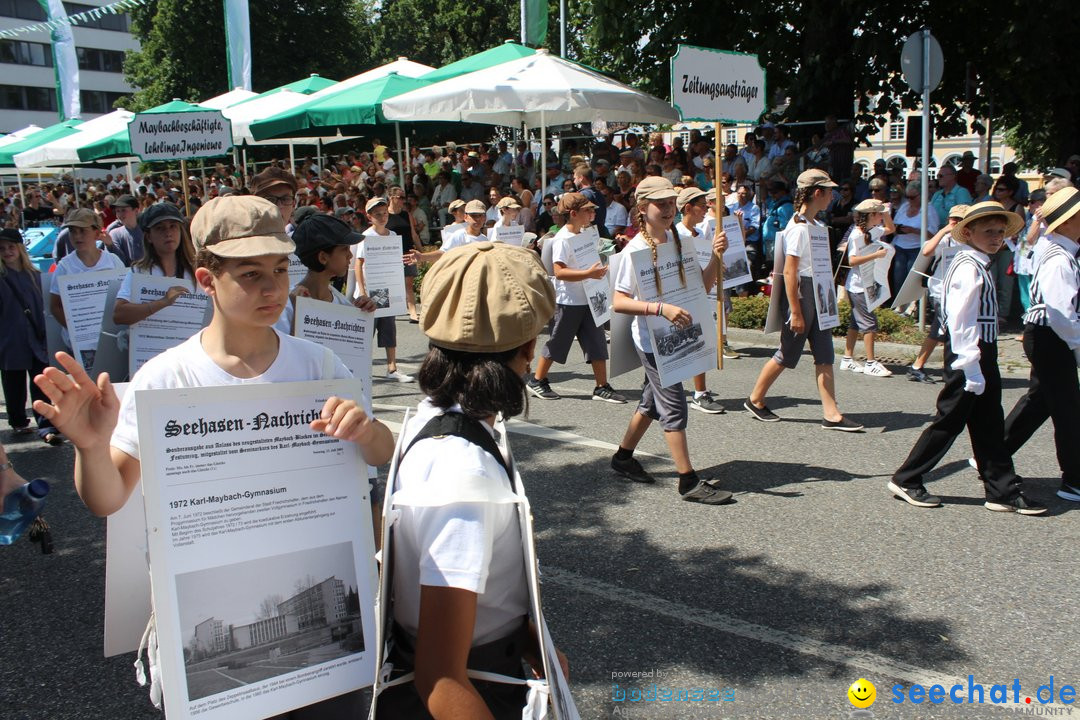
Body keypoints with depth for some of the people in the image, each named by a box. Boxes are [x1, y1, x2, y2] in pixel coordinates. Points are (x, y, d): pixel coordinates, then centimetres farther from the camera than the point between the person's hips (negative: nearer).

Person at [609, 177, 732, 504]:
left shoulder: (681, 240, 5)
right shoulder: (635, 250, -16)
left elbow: (702, 285, 9)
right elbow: (619, 302, -21)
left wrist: (715, 257, -7)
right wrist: (662, 308, -31)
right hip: (653, 339, -8)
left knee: (653, 400, 19)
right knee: (673, 405, -5)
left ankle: (623, 457, 36)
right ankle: (689, 482, 2)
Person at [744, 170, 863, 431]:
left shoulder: (817, 225, 11)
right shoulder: (798, 228, -17)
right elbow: (789, 272, -20)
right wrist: (796, 312, -21)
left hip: (817, 294, 9)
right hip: (801, 294, -9)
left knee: (825, 356, 5)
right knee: (787, 355, 3)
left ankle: (831, 414, 7)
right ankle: (755, 400, 20)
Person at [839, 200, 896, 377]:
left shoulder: (872, 231, 9)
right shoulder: (857, 235, -17)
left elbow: (890, 229, 27)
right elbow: (852, 261, -24)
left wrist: (886, 212, 13)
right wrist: (876, 255, -25)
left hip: (866, 284, 9)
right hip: (858, 286, -9)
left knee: (856, 322, 12)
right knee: (870, 323, -8)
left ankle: (847, 359, 18)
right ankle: (871, 363, -4)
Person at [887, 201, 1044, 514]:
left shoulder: (979, 266, 15)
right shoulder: (968, 267, -16)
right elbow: (961, 321, -22)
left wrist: (983, 367, 14)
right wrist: (972, 370, -24)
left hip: (982, 354, 10)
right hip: (968, 354, -10)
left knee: (989, 426, 12)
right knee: (949, 421, -2)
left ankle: (1003, 491, 18)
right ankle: (906, 480, 9)